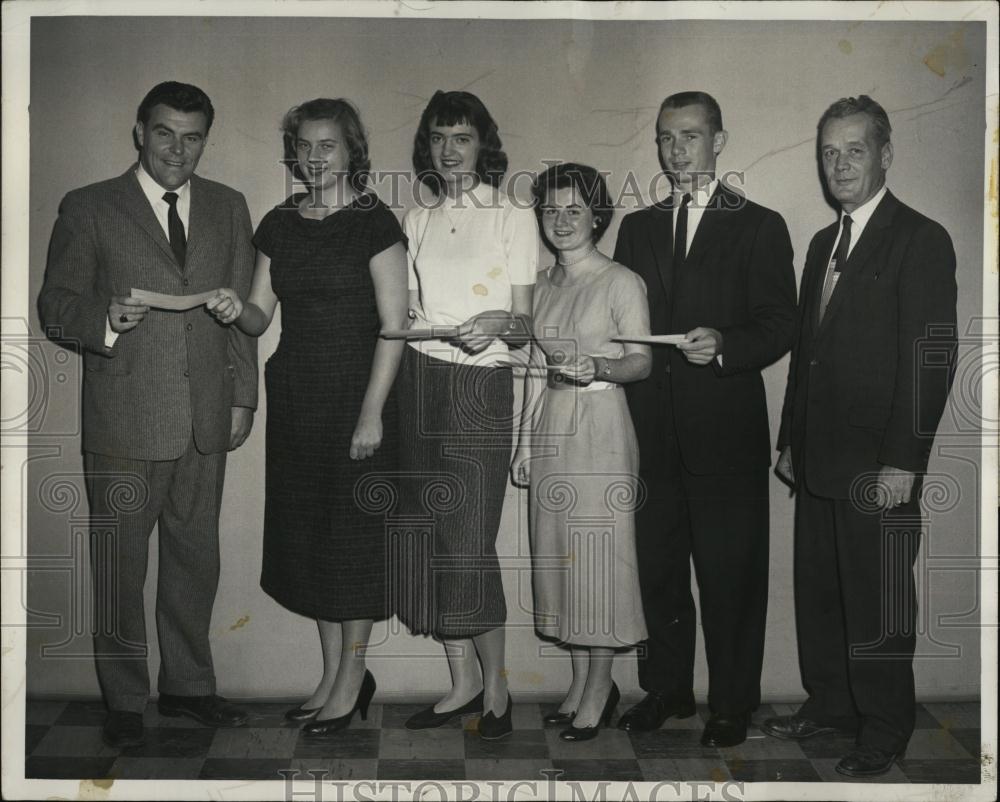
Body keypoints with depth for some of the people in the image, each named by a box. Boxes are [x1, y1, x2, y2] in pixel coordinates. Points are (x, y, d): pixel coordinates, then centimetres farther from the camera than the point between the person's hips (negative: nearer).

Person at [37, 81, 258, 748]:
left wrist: (243, 396, 9)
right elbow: (55, 306, 0)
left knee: (196, 557, 12)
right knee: (120, 564, 3)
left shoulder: (228, 208, 12)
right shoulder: (89, 209, 2)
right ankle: (125, 701, 18)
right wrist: (107, 317, -21)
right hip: (124, 420, -3)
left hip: (206, 419, 3)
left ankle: (187, 685, 27)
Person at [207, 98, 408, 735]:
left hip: (357, 395, -6)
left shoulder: (374, 221, -7)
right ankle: (334, 673, 23)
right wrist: (237, 310, -13)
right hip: (295, 396, 6)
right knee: (305, 531, 9)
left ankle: (352, 679, 14)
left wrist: (371, 412, -17)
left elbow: (394, 324, -11)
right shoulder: (279, 224, 9)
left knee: (354, 531, 1)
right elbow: (261, 316, 11)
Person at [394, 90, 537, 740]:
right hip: (420, 382, 4)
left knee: (470, 541, -8)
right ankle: (463, 681, 14)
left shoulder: (514, 217, 3)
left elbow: (524, 324, -2)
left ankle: (496, 683, 9)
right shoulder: (416, 221, 15)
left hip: (482, 384, -4)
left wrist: (498, 326, -21)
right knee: (428, 536, 2)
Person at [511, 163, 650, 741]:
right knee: (560, 555, 9)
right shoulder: (544, 283, 13)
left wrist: (596, 367, -29)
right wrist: (526, 439, 13)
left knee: (599, 556, -2)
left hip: (600, 428, -6)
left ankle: (599, 690, 9)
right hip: (551, 427, 6)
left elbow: (642, 362, -10)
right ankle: (582, 683, 20)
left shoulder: (621, 282, -6)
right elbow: (537, 367, 15)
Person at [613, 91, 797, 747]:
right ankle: (667, 688, 27)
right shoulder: (638, 227, 15)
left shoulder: (759, 227, 2)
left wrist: (724, 344, -22)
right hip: (652, 429, 4)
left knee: (730, 575, 2)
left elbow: (781, 324, -6)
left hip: (726, 429, -4)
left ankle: (733, 704, 16)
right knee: (659, 568, 12)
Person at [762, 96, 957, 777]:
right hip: (819, 462, 7)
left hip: (879, 465, -7)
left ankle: (885, 730, 17)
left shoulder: (921, 241, -8)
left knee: (877, 602, 2)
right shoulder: (824, 243, 17)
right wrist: (791, 439, 16)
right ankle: (830, 703, 29)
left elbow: (931, 358, -14)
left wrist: (902, 461, -18)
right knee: (818, 590, 14)